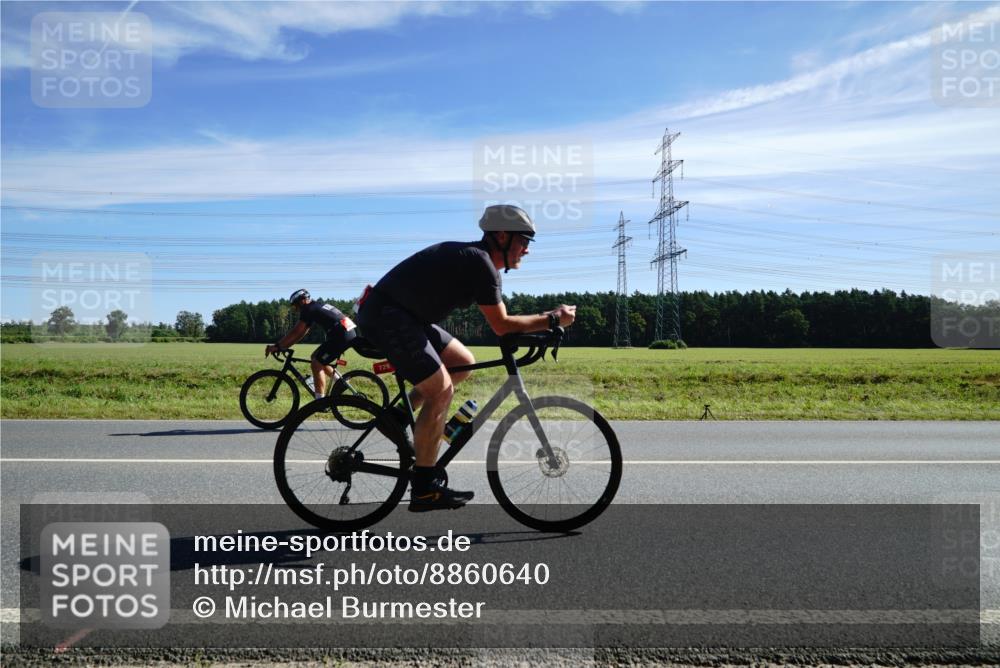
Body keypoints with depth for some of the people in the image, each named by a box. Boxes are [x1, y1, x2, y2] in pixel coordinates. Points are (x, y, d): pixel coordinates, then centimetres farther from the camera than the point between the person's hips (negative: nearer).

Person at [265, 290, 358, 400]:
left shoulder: (309, 309, -4)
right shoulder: (318, 306, 23)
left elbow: (296, 332, -8)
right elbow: (300, 333, 23)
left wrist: (277, 346, -3)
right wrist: (282, 346, 19)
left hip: (342, 335, -9)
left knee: (316, 363, -5)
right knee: (316, 357, 18)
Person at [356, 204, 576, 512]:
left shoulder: (475, 258, 14)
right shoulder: (481, 263, -16)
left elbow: (498, 321, 19)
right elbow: (501, 325, -16)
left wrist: (544, 322, 12)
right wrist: (553, 319, -7)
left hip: (399, 314, 10)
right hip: (385, 315, -10)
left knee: (464, 362, 12)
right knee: (442, 390, -13)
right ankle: (424, 490, -6)